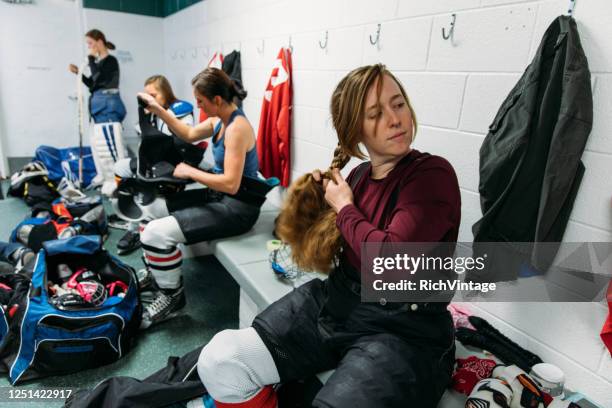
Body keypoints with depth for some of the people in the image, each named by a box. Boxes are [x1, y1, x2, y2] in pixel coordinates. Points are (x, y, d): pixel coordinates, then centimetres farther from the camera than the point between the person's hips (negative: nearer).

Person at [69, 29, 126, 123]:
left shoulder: (111, 61, -6)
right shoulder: (97, 61, 13)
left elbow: (98, 78, -19)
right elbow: (92, 84, 23)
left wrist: (91, 57, -9)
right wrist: (78, 71, 12)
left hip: (109, 104, -8)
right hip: (98, 104, 8)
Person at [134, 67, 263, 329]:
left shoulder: (237, 127, -22)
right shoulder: (220, 120, 6)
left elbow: (231, 184, -29)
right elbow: (189, 135, 24)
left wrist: (190, 172, -17)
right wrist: (159, 110, 14)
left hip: (237, 208, -10)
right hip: (217, 196, 10)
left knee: (156, 233, -19)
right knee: (153, 207, 19)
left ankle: (171, 296, 6)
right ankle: (155, 274, 37)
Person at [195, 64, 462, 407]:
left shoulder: (433, 174, -13)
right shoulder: (358, 177, 6)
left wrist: (345, 209, -10)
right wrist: (308, 201, 3)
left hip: (404, 330, -4)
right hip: (332, 301, 5)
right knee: (220, 362, -8)